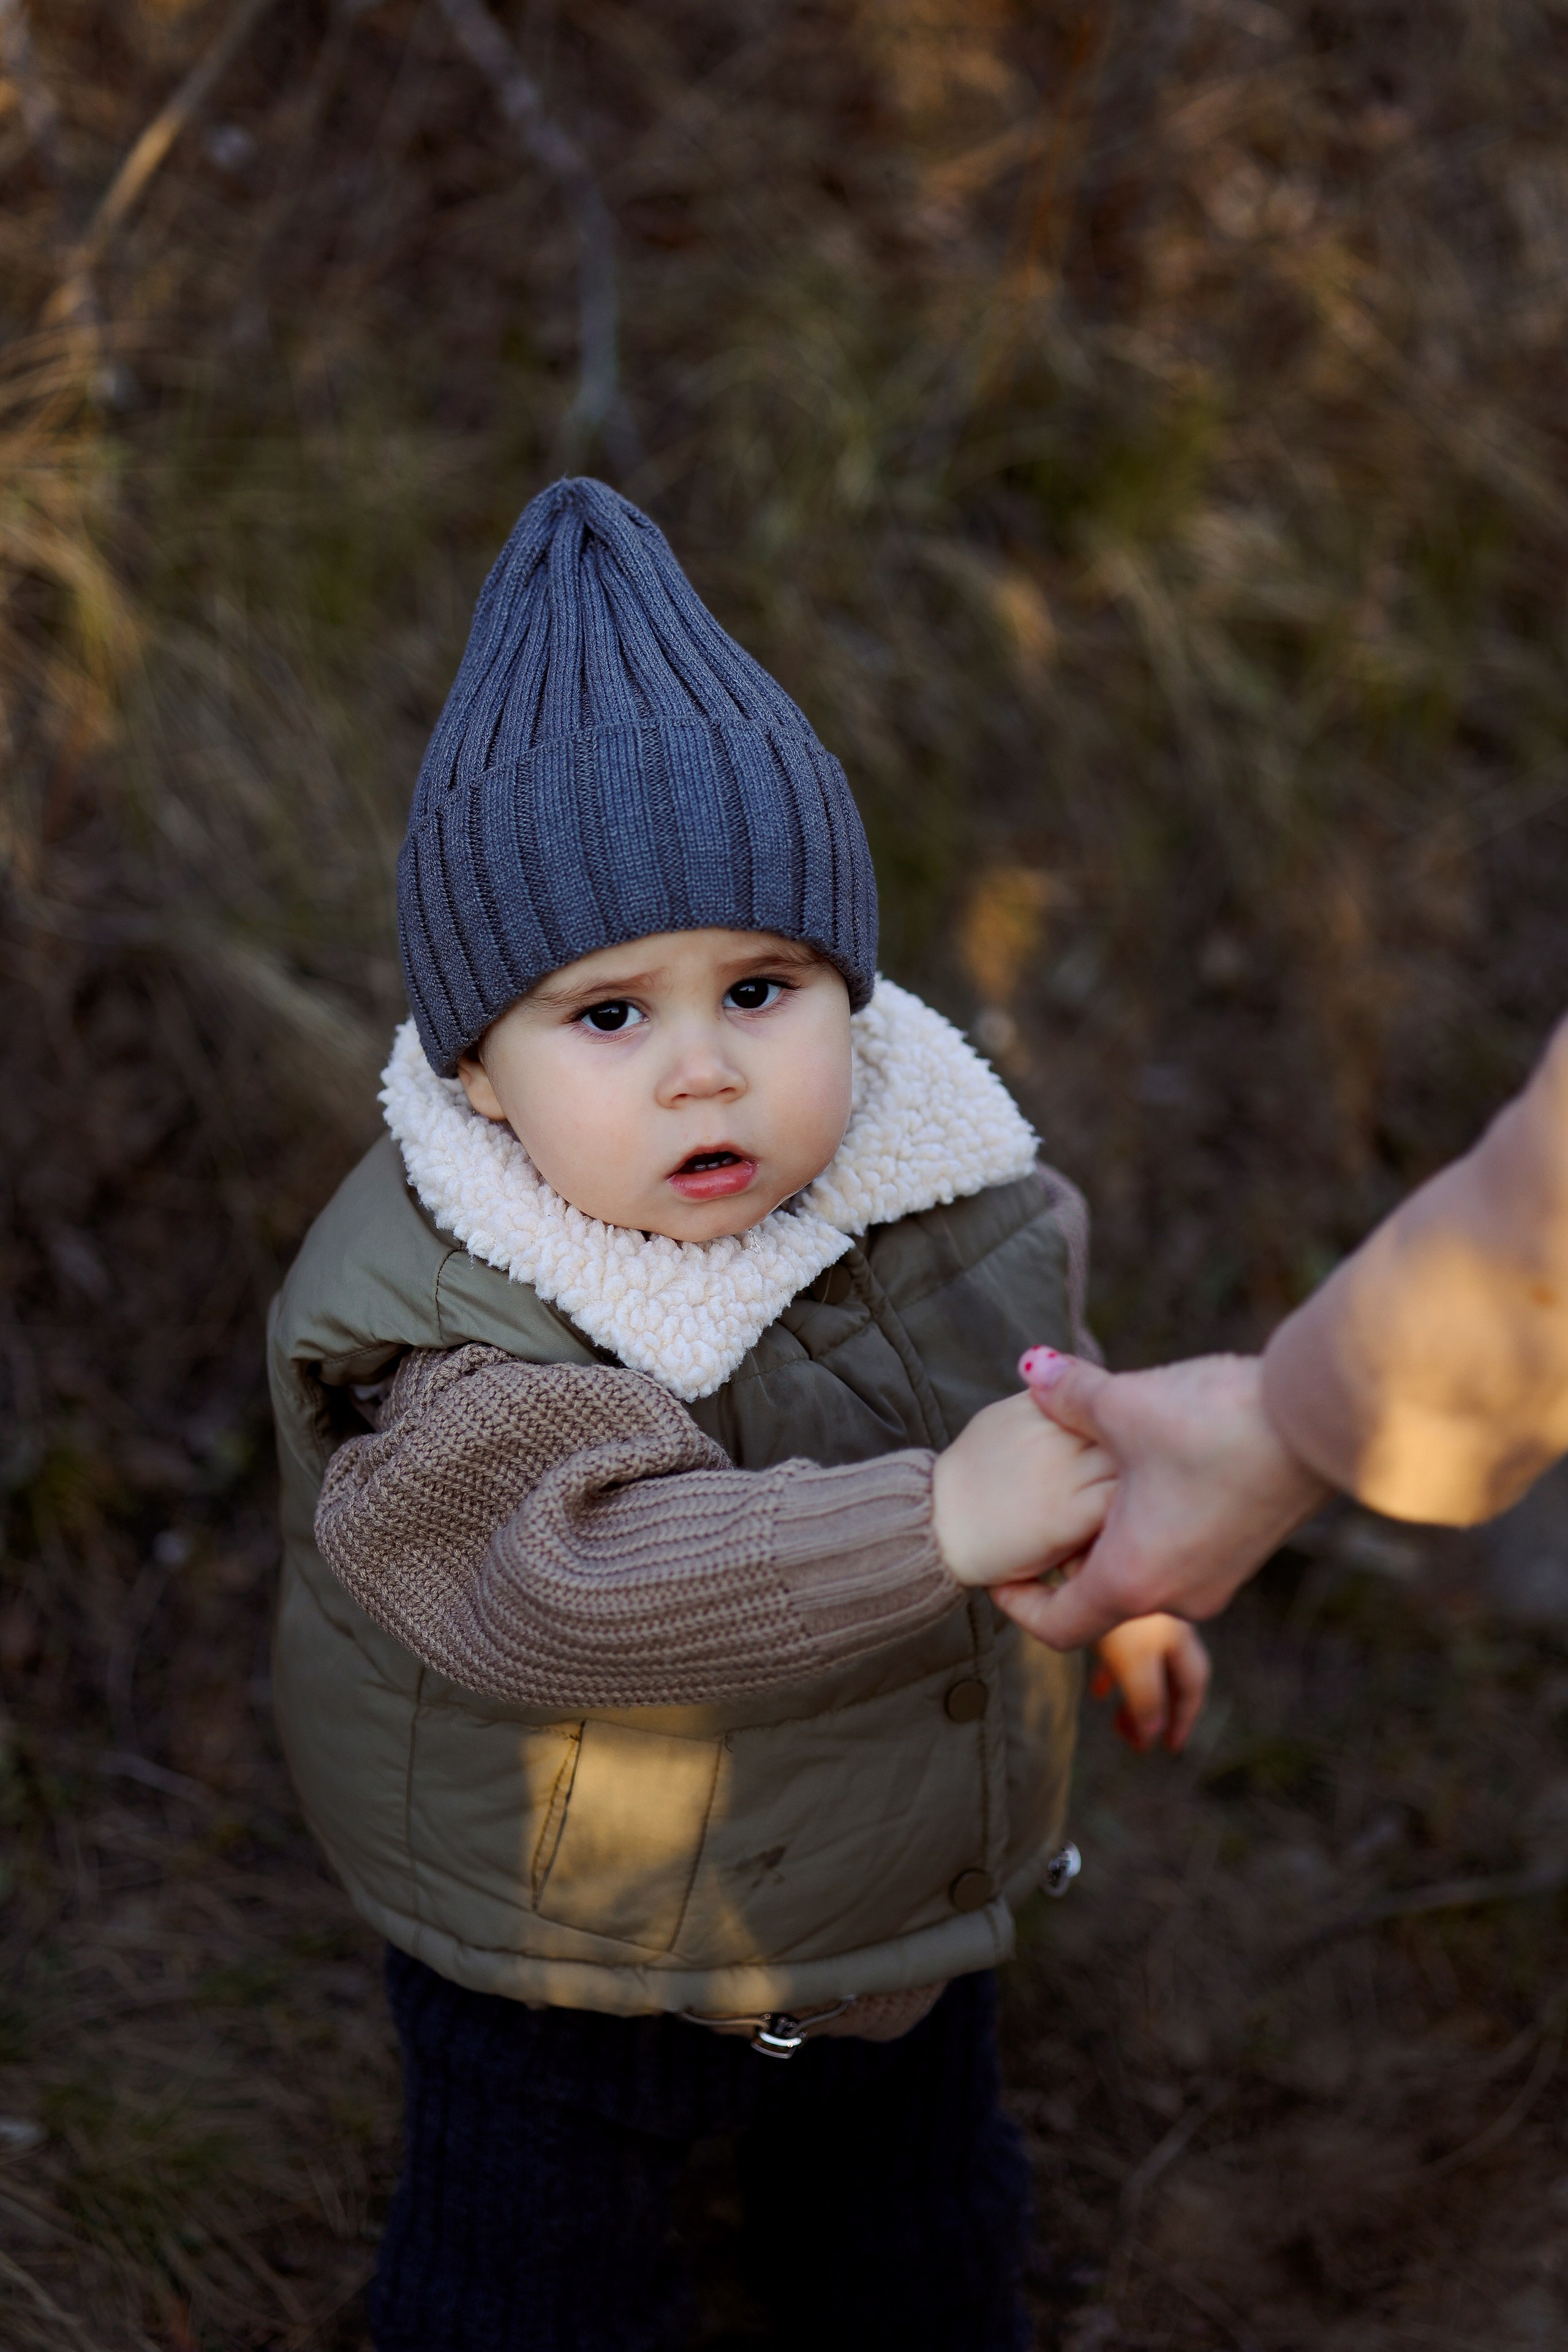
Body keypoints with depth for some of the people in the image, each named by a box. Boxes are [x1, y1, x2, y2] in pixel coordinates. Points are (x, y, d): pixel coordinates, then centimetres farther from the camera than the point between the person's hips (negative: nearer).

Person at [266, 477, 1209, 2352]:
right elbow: (587, 1582, -51)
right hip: (572, 1956, -5)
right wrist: (935, 1526, -61)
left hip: (904, 1897, 6)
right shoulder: (452, 1348, -35)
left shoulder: (924, 1158, -13)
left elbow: (1029, 1368, 6)